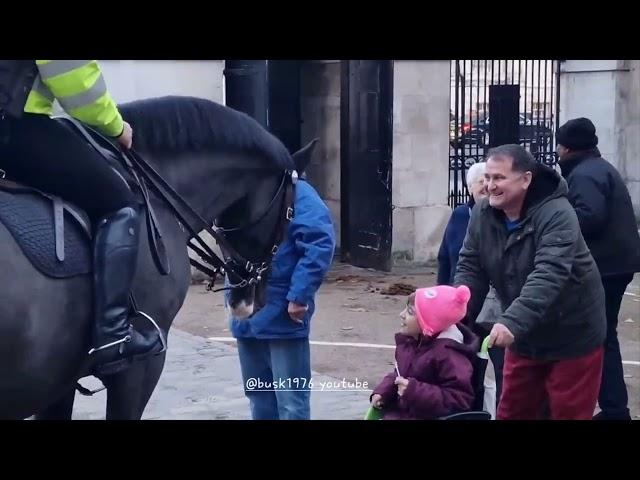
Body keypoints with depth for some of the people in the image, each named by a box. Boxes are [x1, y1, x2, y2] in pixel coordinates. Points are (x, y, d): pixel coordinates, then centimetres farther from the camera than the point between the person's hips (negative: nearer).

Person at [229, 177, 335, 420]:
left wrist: (299, 295, -24)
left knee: (291, 401, -1)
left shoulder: (295, 192, -11)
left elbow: (321, 242, -22)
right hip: (247, 315, 8)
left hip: (282, 315, -8)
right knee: (258, 396, 17)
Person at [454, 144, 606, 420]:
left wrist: (512, 322, -49)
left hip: (572, 338, -6)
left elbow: (549, 276, -38)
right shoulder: (482, 215, -5)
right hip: (523, 338, 6)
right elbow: (470, 270, -3)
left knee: (569, 413, 3)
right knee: (511, 413, 14)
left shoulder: (557, 215, -26)